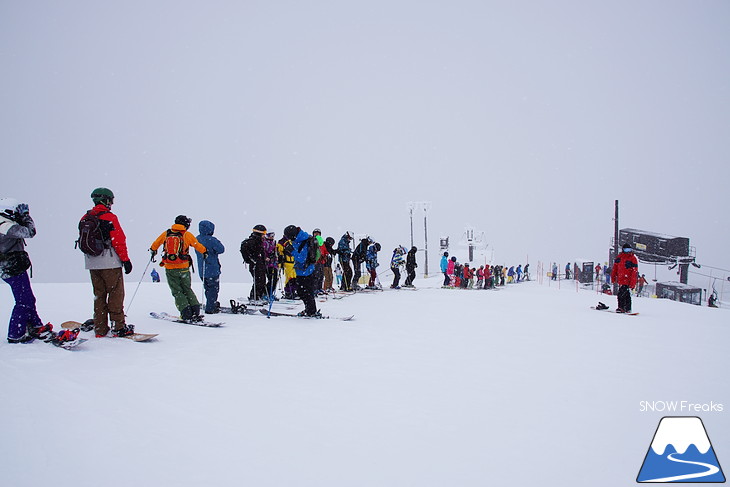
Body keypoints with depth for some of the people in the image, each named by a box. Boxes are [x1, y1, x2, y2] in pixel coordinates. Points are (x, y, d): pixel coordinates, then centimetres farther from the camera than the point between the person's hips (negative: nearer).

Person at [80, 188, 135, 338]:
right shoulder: (109, 217, -10)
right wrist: (125, 259, -7)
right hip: (110, 263, -6)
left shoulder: (85, 219, 9)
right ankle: (118, 327, 0)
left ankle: (100, 329, 14)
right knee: (116, 294, 0)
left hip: (91, 263, 6)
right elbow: (119, 241, -12)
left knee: (99, 295, 12)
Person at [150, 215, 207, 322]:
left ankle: (187, 315, -3)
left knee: (177, 292, 6)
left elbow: (155, 244, 19)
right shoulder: (187, 235, -1)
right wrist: (205, 252, 27)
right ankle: (195, 312, 4)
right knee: (187, 290, 14)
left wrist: (153, 250, 40)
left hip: (169, 269, 1)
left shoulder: (166, 233, 5)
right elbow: (198, 246, 7)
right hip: (183, 268, -1)